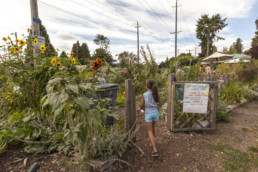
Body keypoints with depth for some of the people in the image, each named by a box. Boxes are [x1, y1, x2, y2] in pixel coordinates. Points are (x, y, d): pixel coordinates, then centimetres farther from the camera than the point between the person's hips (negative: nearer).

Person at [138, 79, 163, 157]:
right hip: (155, 113, 4)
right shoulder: (156, 94, -6)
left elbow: (142, 105, -7)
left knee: (149, 131, 5)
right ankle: (152, 140, 50)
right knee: (153, 127, 28)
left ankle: (155, 150, -1)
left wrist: (139, 108, 15)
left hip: (148, 114, -4)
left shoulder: (145, 95, -15)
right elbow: (160, 104, -1)